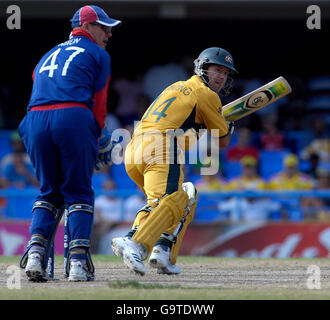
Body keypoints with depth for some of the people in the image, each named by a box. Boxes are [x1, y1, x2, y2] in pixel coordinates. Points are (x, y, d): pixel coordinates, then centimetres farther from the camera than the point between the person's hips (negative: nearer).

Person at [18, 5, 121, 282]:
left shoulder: (48, 57, 31)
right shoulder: (97, 55, 14)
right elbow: (98, 104, 10)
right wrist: (99, 143, 20)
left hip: (35, 120, 5)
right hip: (73, 119, -5)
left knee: (49, 192, 14)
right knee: (79, 193, 2)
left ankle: (35, 254, -4)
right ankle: (78, 261, -9)